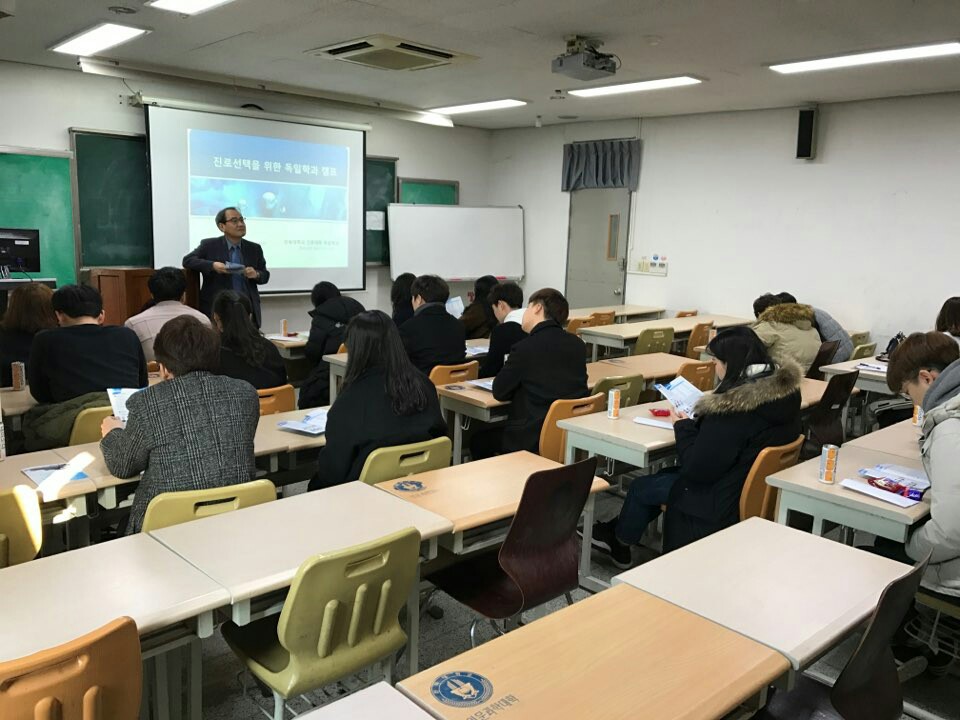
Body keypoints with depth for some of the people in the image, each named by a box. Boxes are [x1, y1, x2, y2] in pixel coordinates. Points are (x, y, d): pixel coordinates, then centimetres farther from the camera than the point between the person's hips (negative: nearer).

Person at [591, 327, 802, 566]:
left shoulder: (733, 406, -30)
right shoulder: (785, 389, -4)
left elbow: (697, 469, -24)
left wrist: (683, 427, -9)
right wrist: (695, 422, 3)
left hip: (727, 502, -9)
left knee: (642, 487, 12)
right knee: (664, 475, 24)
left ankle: (619, 542, 37)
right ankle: (620, 530, 38)